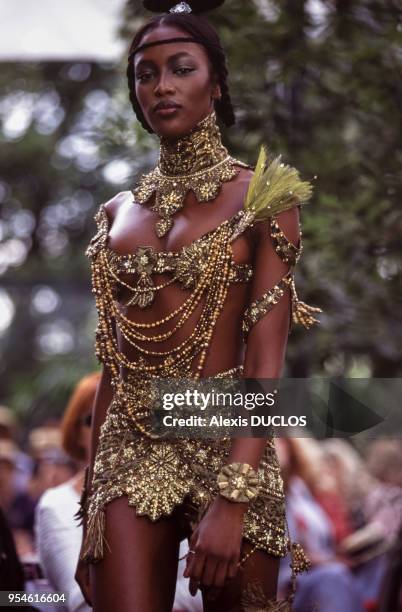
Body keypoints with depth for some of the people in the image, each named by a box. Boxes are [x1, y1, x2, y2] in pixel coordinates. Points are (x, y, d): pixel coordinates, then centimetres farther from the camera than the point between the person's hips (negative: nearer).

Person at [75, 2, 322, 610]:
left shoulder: (261, 195, 0)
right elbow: (113, 365, 13)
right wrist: (91, 518, 9)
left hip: (228, 443, -3)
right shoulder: (119, 212, 13)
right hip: (130, 450, 3)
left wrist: (232, 501, -21)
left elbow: (266, 359, -9)